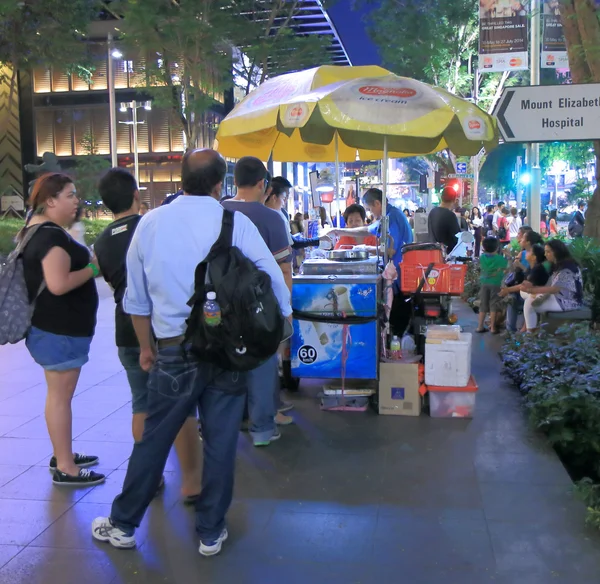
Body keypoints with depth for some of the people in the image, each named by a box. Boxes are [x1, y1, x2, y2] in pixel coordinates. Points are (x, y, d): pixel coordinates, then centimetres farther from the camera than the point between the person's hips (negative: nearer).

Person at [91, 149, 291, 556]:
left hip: (173, 351, 2)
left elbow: (137, 298, 6)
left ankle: (123, 525, 29)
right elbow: (274, 281, -8)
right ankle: (210, 532, 23)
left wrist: (146, 347, 19)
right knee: (221, 443, 10)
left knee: (153, 440, 14)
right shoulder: (235, 222, -8)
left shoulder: (150, 223, 0)